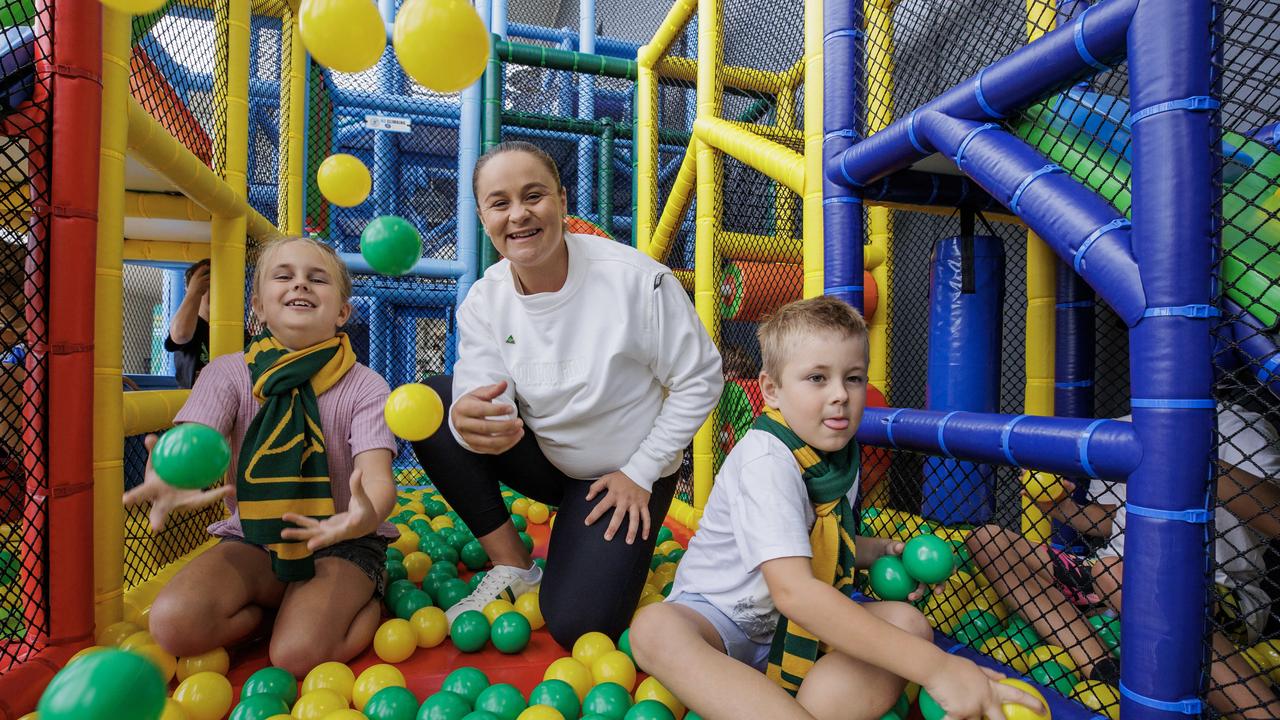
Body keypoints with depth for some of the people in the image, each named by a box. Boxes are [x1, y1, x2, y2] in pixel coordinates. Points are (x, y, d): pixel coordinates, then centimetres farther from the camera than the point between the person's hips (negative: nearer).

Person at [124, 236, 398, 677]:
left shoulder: (366, 387, -11)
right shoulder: (229, 373, -3)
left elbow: (377, 474, -24)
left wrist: (366, 514, -50)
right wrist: (168, 479, -46)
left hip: (340, 543, -2)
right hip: (254, 539, 3)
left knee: (299, 653, -25)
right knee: (174, 624, -24)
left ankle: (369, 600, 7)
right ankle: (280, 605, 5)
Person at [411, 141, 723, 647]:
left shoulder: (636, 278, -23)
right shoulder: (484, 302, -10)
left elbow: (699, 380, -14)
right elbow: (483, 398, -21)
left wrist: (640, 473, -13)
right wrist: (472, 420, -47)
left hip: (626, 474, -4)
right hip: (544, 460, 4)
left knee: (578, 624, -18)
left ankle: (616, 549, 19)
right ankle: (514, 569, -5)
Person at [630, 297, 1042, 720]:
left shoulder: (841, 455, 0)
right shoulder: (766, 460, -26)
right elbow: (792, 591, -38)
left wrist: (882, 551, -5)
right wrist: (933, 666, -40)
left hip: (802, 623, 7)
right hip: (719, 617, -6)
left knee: (908, 623, -18)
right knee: (654, 628, -37)